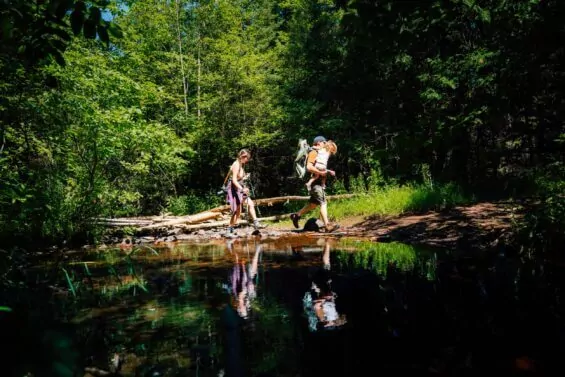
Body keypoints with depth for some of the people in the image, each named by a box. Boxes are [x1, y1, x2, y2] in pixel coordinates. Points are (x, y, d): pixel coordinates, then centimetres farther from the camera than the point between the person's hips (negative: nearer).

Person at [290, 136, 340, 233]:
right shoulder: (313, 152, -11)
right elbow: (309, 167, -24)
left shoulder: (319, 153, 22)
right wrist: (321, 172, -20)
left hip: (318, 182, 10)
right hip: (314, 181, -10)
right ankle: (327, 226, -16)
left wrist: (328, 171, 14)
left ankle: (296, 215, 23)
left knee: (313, 203, 13)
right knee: (323, 203, -14)